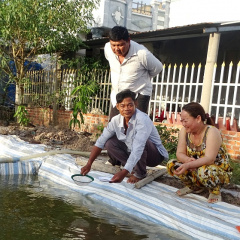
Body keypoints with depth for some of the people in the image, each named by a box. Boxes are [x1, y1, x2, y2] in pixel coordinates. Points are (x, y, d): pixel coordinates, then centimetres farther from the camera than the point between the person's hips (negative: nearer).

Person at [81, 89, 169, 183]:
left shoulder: (142, 120, -30)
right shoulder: (116, 120, -10)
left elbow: (138, 149, -40)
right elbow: (100, 142, -4)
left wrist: (124, 172, -48)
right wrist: (89, 164, -12)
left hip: (155, 154, -6)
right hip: (132, 155, 6)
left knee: (139, 142, -36)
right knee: (110, 144, -10)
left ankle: (140, 173, -10)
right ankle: (134, 168, 0)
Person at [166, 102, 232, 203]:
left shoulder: (212, 132, -24)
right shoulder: (184, 131, -8)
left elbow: (209, 159, -33)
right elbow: (180, 153, -10)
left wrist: (188, 165, -46)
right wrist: (187, 160, -34)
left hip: (220, 172, -6)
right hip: (195, 169, 6)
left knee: (204, 171, -40)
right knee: (171, 164, -15)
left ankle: (215, 191, -5)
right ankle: (195, 187, 8)